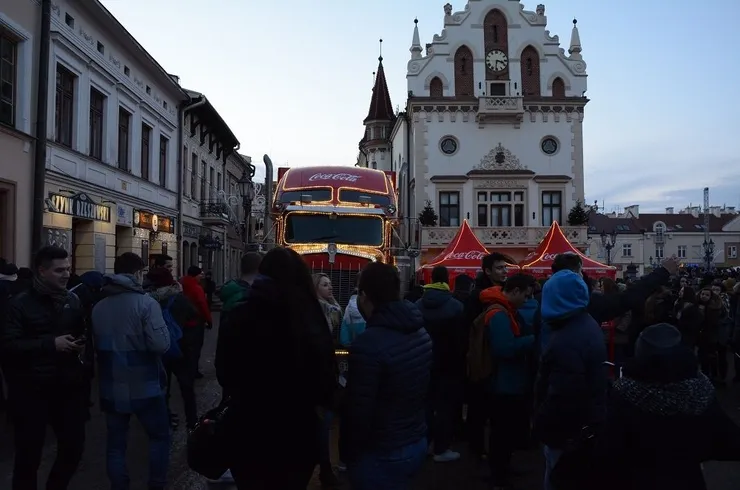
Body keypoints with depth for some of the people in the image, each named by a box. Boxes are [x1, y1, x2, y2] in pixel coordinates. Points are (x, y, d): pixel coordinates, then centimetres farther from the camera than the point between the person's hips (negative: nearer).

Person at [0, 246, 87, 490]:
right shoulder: (20, 303, -7)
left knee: (74, 446, 11)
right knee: (29, 452, 9)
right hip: (31, 389, -4)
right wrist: (51, 344, -22)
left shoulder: (72, 300, 7)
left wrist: (81, 344, -1)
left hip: (68, 385, 4)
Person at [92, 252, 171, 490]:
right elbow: (161, 344, -23)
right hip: (145, 388, -5)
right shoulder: (146, 303, -16)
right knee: (159, 436, 13)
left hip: (112, 388, 5)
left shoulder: (98, 307, 3)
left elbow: (97, 345, 16)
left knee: (116, 444, 13)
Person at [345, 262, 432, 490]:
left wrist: (351, 454, -6)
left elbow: (359, 413, -22)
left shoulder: (368, 344, -26)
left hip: (381, 455, -8)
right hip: (418, 443, 8)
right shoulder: (422, 333, 1)